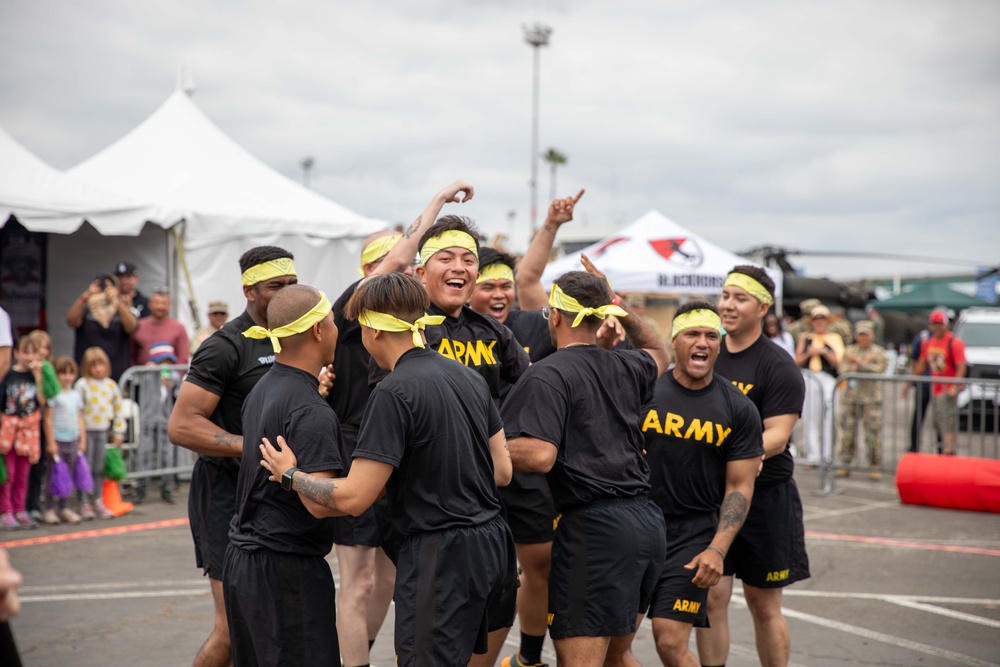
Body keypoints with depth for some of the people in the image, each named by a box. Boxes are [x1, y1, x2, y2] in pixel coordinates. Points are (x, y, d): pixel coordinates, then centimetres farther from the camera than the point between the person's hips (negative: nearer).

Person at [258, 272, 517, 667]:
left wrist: (289, 475, -2)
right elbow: (502, 471, 13)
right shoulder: (470, 377, 9)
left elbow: (352, 498, -18)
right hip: (489, 543, 9)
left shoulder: (394, 393, -17)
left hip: (440, 556, -9)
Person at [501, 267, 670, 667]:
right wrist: (620, 308, 29)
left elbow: (539, 456, -21)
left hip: (594, 526, -8)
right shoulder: (624, 368, 13)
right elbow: (660, 356, 38)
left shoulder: (549, 376, -9)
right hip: (647, 521, 8)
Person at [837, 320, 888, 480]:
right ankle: (845, 465, 12)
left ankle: (874, 467, 1)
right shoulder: (850, 350, 13)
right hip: (850, 396, 3)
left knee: (873, 432, -6)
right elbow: (842, 370, 0)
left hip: (871, 397, -3)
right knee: (847, 431, 3)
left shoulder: (879, 352, 6)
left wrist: (858, 362, -10)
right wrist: (865, 363, -7)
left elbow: (878, 370, -9)